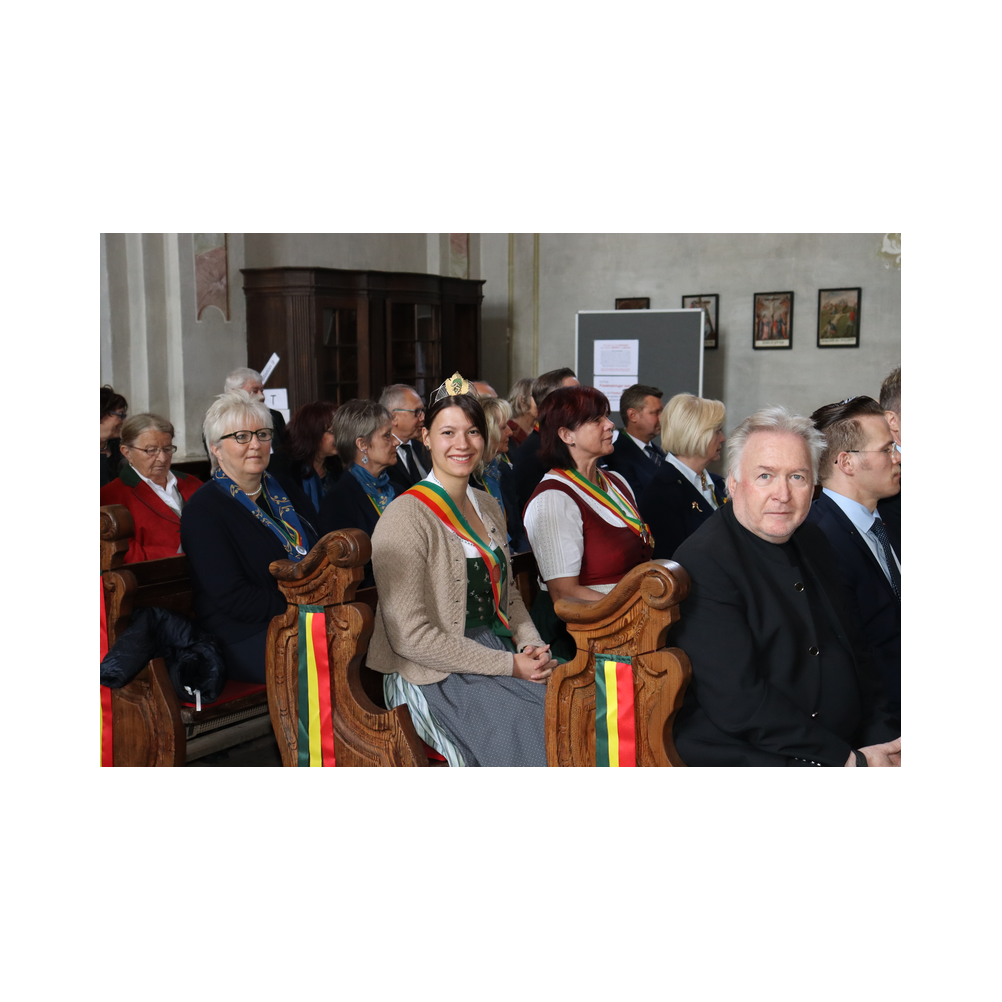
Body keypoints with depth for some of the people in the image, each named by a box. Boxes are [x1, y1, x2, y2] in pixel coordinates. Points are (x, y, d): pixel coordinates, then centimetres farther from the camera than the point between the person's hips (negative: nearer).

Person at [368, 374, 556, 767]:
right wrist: (508, 665, -16)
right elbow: (409, 636, -16)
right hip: (441, 673, -7)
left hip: (502, 653, 7)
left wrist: (534, 646, 0)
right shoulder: (405, 517, -12)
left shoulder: (487, 506, 13)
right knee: (545, 737, -23)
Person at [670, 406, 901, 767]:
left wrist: (883, 736, 1)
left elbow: (853, 652, 17)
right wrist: (846, 758, -14)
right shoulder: (702, 561, -13)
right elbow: (736, 702, -18)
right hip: (744, 753, -7)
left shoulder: (814, 543, 11)